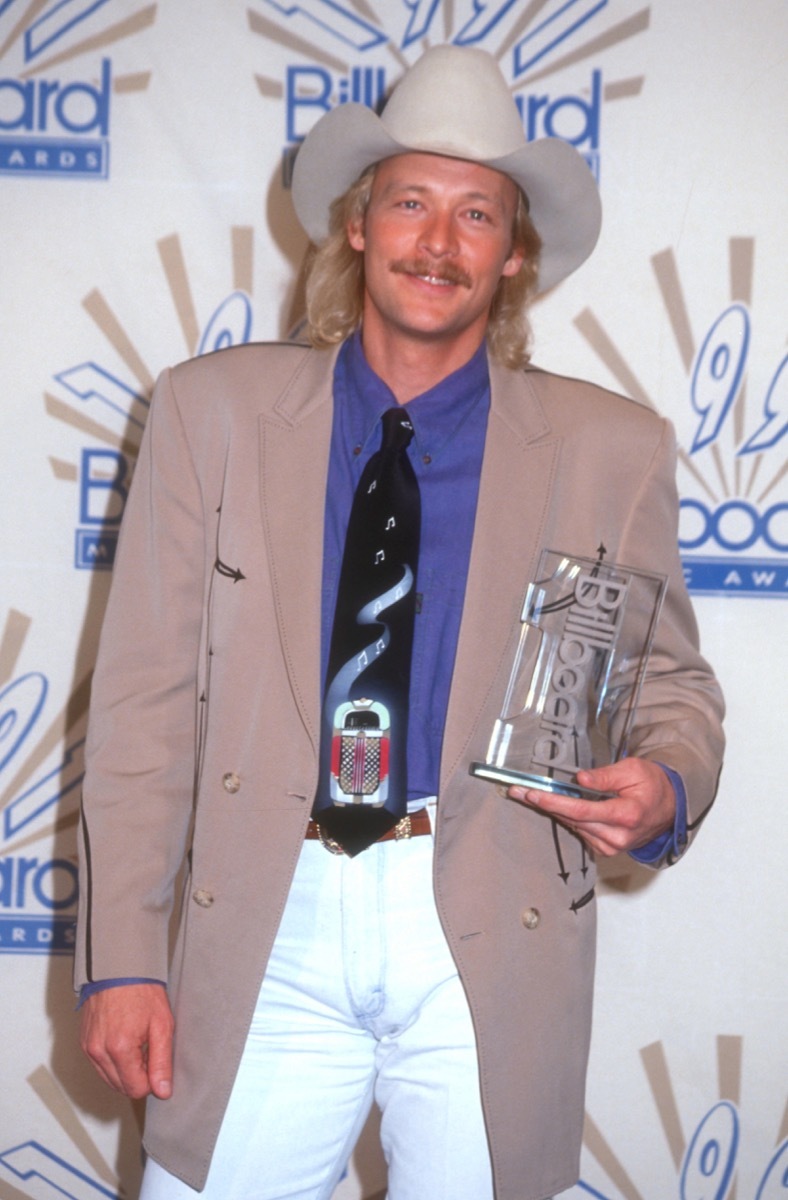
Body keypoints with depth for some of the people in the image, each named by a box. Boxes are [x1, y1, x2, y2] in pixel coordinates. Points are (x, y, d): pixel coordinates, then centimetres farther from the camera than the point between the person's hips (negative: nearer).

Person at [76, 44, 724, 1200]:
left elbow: (670, 681, 10)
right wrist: (122, 958, -6)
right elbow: (147, 695, 0)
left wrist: (664, 794, -14)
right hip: (265, 931, 0)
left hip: (495, 940, 0)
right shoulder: (216, 409, 2)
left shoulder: (612, 448, 4)